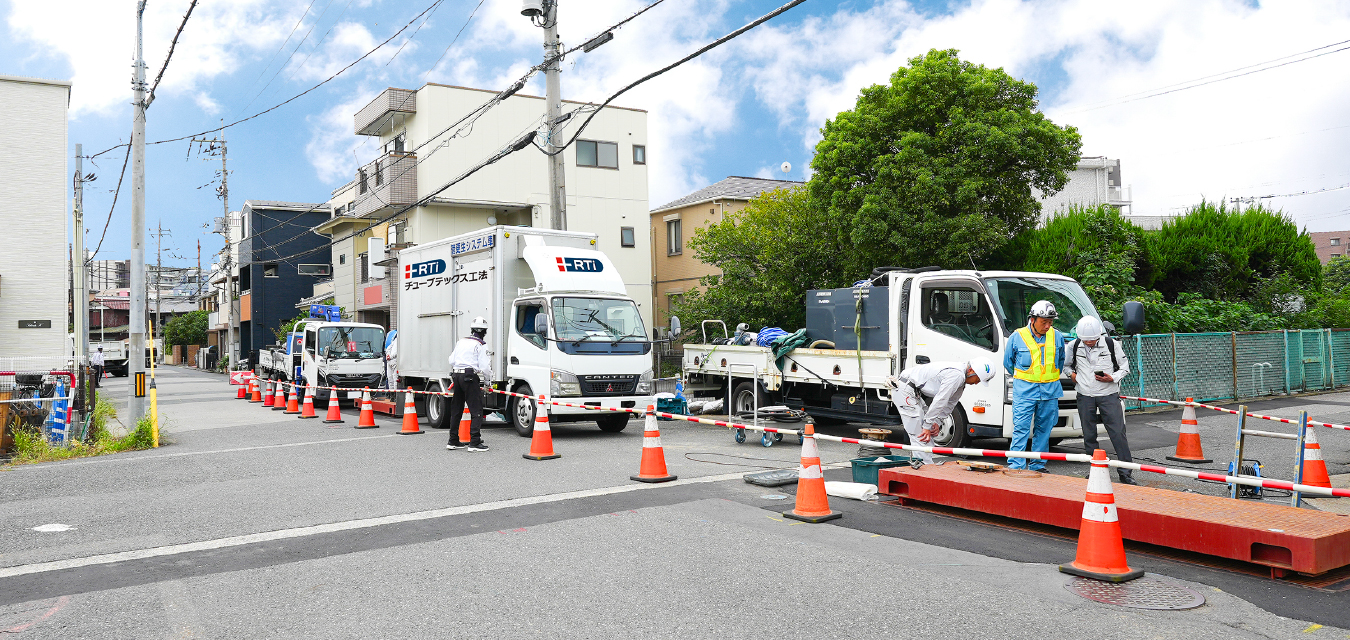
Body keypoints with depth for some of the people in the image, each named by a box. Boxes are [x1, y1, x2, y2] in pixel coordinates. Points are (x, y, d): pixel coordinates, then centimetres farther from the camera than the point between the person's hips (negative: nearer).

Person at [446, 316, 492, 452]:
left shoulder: (461, 342, 16)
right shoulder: (481, 345, -4)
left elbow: (451, 360, 18)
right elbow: (484, 366, -9)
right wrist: (489, 379, 7)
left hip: (456, 375, 7)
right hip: (470, 377, -7)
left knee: (456, 410, 15)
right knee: (476, 410, -5)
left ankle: (453, 441, 22)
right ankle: (475, 442, -11)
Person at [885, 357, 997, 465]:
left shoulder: (961, 378, 11)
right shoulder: (956, 375, -23)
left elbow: (949, 404, 13)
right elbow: (939, 401, -24)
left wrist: (937, 422, -1)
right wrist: (927, 426, -20)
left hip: (916, 394, 11)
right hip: (905, 390, -11)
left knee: (929, 435, 12)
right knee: (919, 435, -13)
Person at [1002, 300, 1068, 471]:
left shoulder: (1057, 337, 5)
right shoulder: (1017, 337, -4)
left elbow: (1061, 360, 22)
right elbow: (1008, 362, 9)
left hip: (1050, 391, 3)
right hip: (1024, 390, -3)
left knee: (1044, 429, 8)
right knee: (1021, 428, -7)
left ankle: (1038, 466, 17)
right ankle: (1016, 466, -6)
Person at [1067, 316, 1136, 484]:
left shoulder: (1111, 344, -5)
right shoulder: (1074, 346, 0)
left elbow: (1124, 366, 4)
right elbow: (1066, 364, 17)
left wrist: (1112, 378, -13)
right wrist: (1072, 374, -3)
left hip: (1108, 395, -2)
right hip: (1085, 396, 2)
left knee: (1118, 433, -5)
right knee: (1089, 435, 6)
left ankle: (1126, 472, 2)